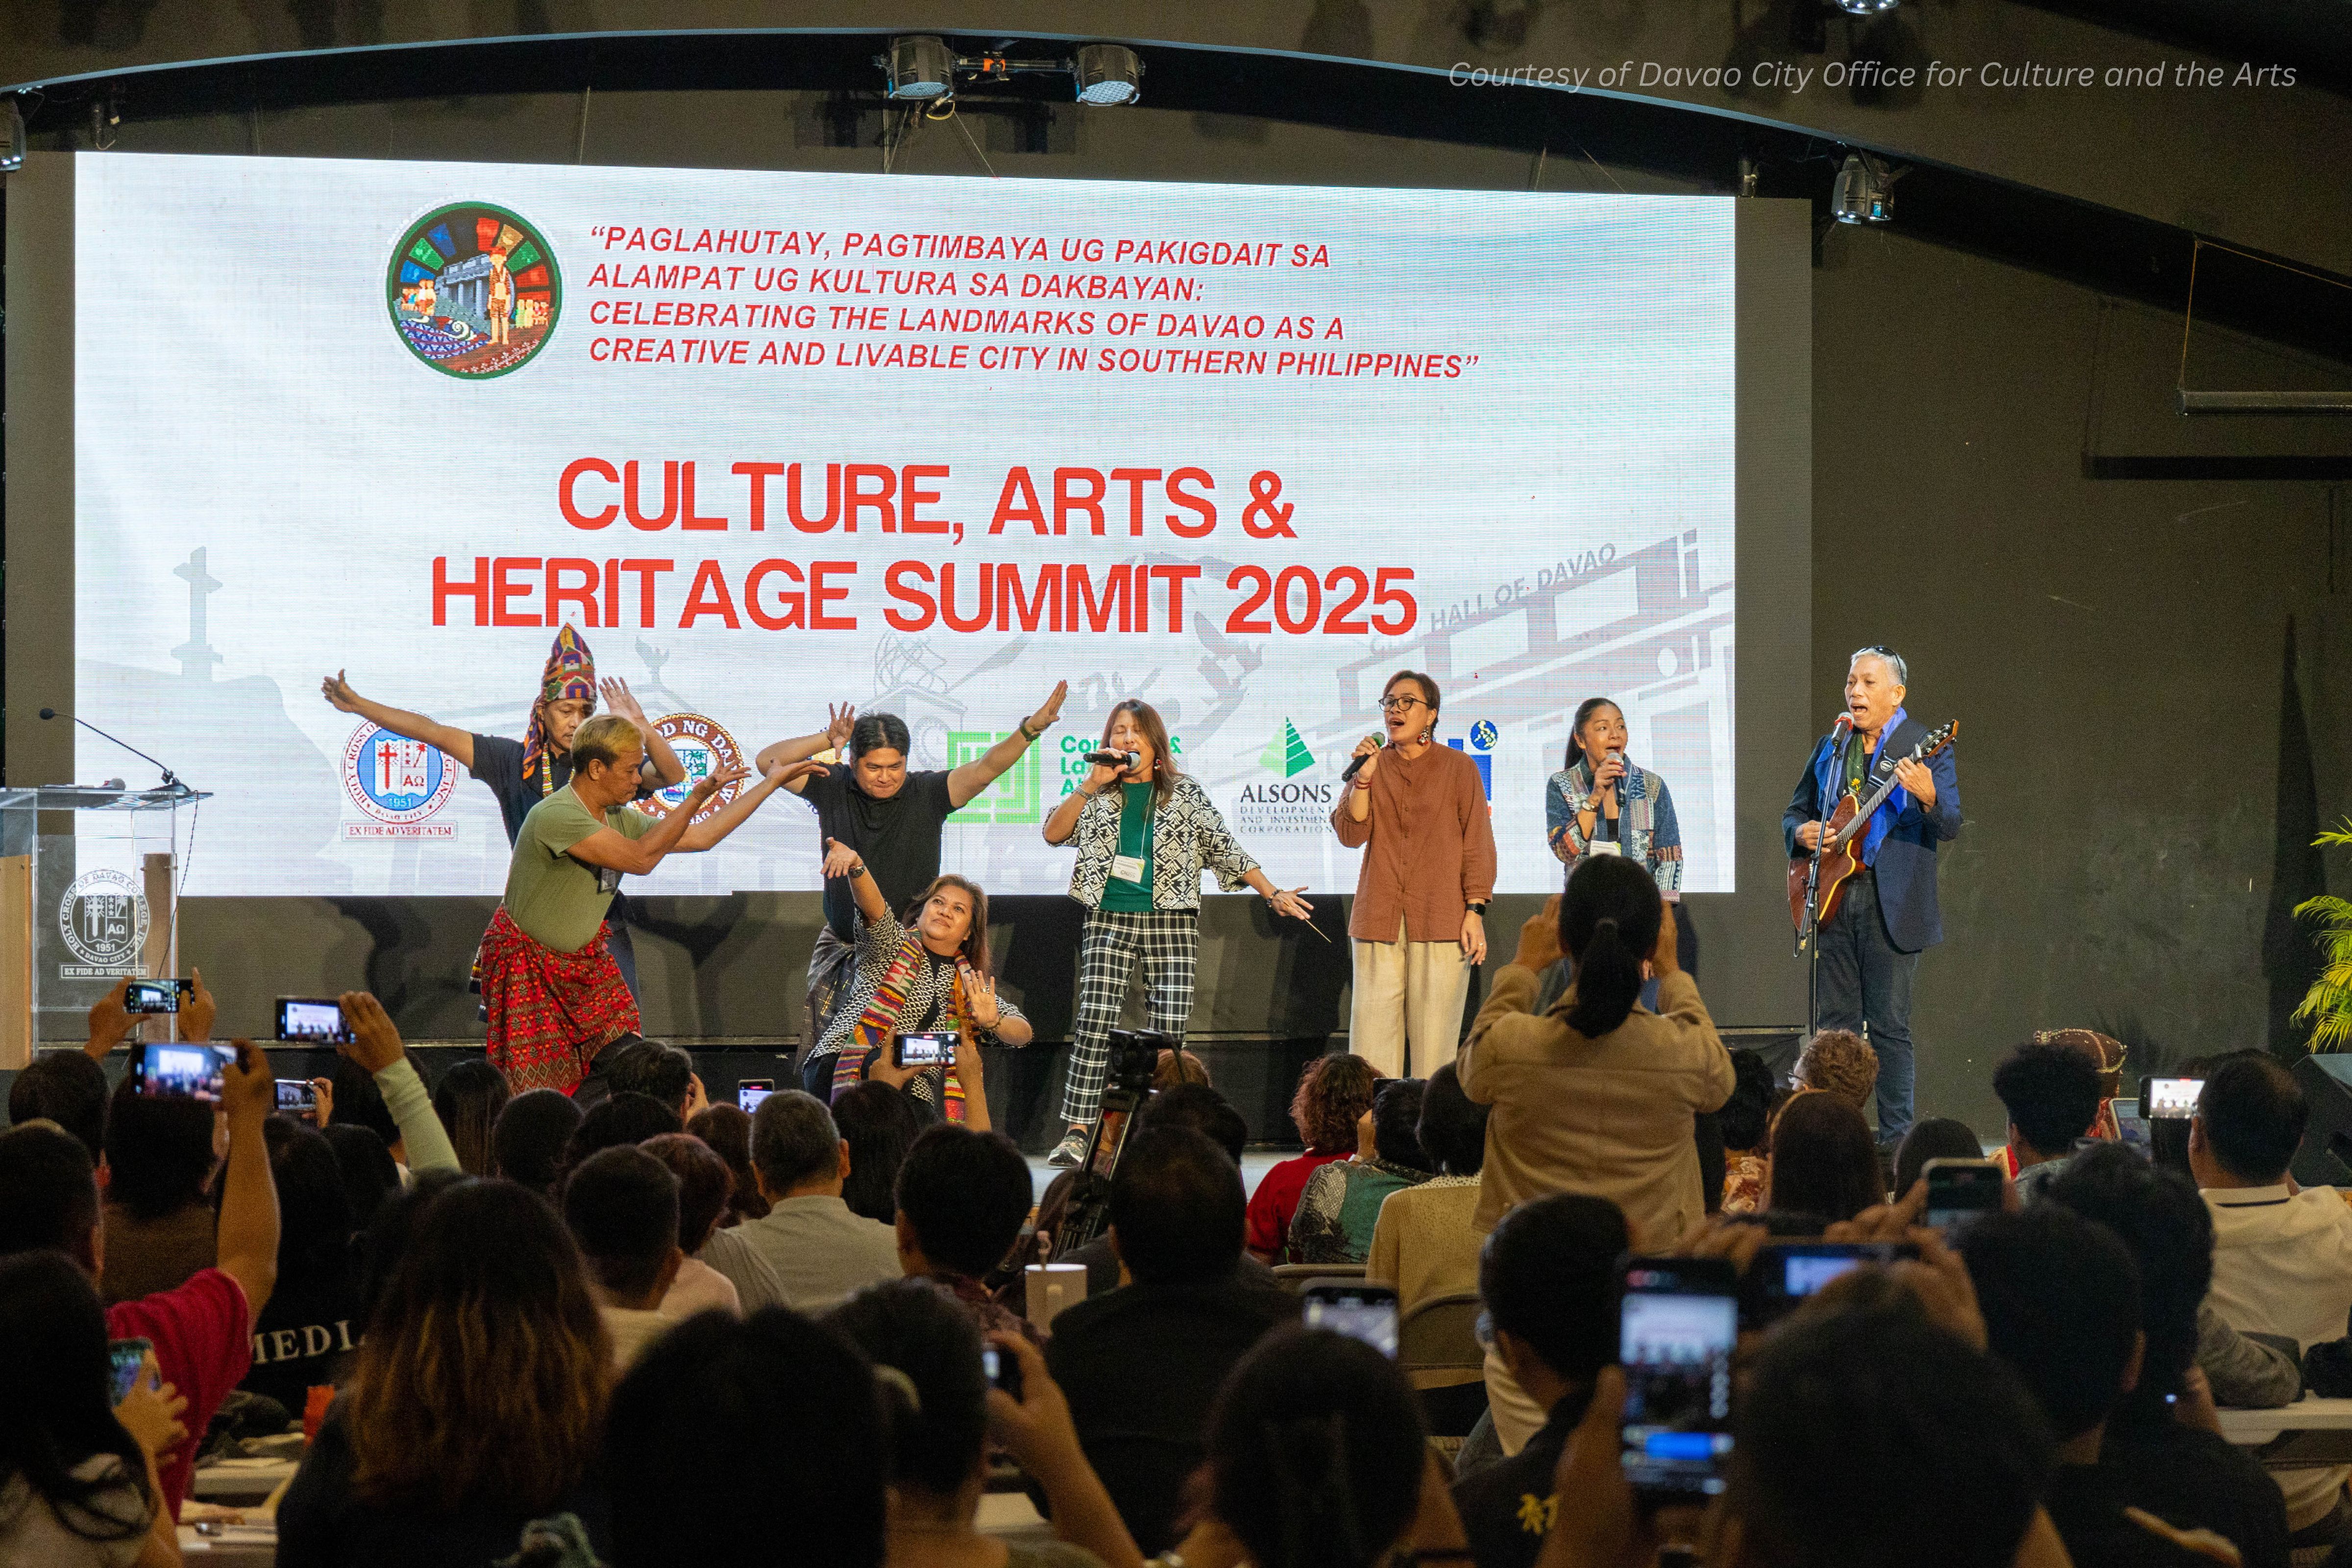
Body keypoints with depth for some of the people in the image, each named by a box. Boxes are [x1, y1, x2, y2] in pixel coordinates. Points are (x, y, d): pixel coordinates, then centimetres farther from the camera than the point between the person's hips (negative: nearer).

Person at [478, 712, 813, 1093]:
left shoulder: (620, 818, 2)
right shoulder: (556, 816, -26)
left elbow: (702, 836, 9)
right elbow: (640, 858, -29)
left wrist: (771, 783, 9)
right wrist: (698, 796, -27)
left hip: (585, 959, 8)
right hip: (528, 966, -8)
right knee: (534, 1096, -10)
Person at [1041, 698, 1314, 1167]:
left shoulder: (1184, 793, 9)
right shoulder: (1098, 795, 11)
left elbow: (1226, 849, 11)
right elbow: (1054, 833, -2)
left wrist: (1273, 894, 7)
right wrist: (1091, 786, -11)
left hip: (1171, 921, 0)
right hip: (1109, 920, 0)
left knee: (1169, 1030, -8)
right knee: (1095, 1022, -12)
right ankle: (1077, 1133, -13)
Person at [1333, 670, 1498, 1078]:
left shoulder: (1459, 768, 6)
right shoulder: (1373, 766, 13)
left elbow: (1478, 842, 3)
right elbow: (1351, 833, 3)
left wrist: (1475, 910, -5)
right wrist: (1363, 777, -8)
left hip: (1441, 921, -3)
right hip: (1379, 920, 3)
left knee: (1434, 1047, -5)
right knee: (1371, 1044, -3)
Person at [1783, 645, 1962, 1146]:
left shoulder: (1926, 747, -2)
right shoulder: (1830, 746, 15)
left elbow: (1950, 827, -11)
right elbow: (1795, 812, 23)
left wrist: (1928, 798, -32)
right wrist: (1801, 831, 0)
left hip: (1891, 904, -5)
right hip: (1832, 898, 5)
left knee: (1889, 1025, -4)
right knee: (1834, 1023, 7)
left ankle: (1896, 1138, 1)